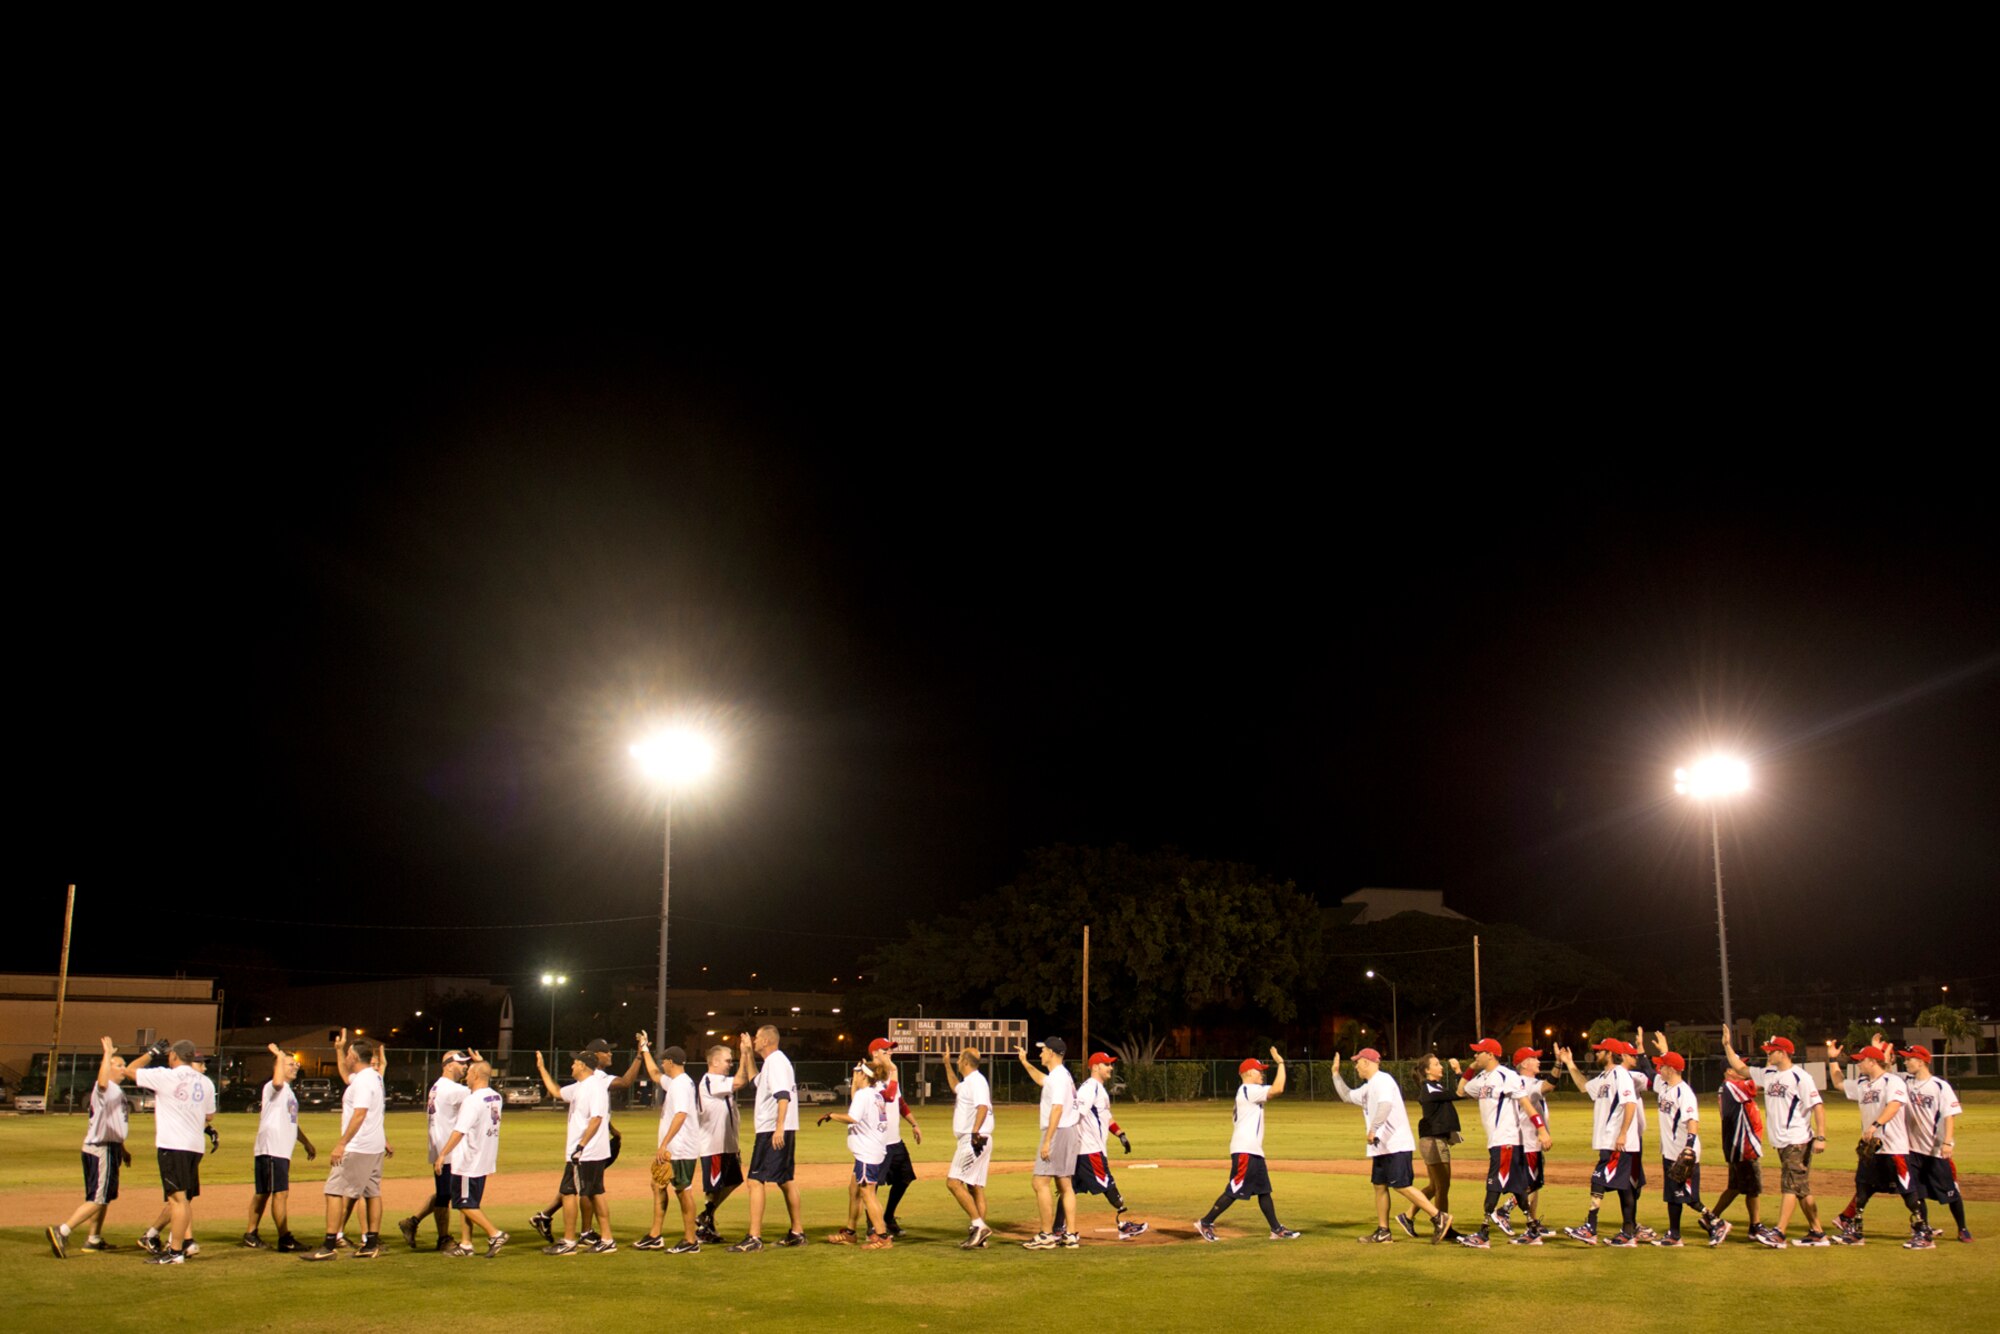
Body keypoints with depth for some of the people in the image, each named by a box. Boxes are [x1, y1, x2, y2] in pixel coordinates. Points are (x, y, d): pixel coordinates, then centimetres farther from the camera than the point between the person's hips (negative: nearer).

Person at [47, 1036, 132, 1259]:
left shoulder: (117, 1091, 17)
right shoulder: (103, 1089, -13)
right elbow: (102, 1080, -41)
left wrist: (122, 1149, 28)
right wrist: (108, 1053, -39)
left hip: (111, 1148, 10)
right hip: (101, 1150, -10)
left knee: (105, 1196, 17)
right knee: (97, 1198, -12)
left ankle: (94, 1239, 26)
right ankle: (62, 1231, -15)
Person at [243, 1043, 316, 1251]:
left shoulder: (289, 1091, 22)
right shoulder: (273, 1087, -8)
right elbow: (277, 1081, -36)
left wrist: (307, 1144, 31)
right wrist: (280, 1056, -25)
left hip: (282, 1151, 10)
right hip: (271, 1150, -10)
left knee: (262, 1193, 14)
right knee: (280, 1193, -11)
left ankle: (250, 1234, 21)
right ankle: (285, 1238, -11)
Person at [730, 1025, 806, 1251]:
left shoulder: (776, 1061, -12)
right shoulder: (773, 1062, 19)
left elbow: (783, 1096, -24)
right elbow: (755, 1079, 37)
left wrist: (779, 1128, -30)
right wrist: (748, 1054, 30)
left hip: (772, 1131, -11)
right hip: (781, 1132, 11)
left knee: (756, 1181, -12)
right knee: (786, 1181, 16)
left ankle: (754, 1238, -16)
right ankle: (797, 1232, 20)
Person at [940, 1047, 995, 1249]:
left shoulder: (976, 1080, -11)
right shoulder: (967, 1082, 20)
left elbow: (983, 1106, -27)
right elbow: (955, 1087, 45)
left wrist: (975, 1132, -39)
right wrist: (947, 1064, 42)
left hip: (974, 1140, -10)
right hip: (972, 1141, 10)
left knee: (953, 1182, -14)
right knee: (976, 1187, 8)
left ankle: (979, 1225, -19)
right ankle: (979, 1237, 8)